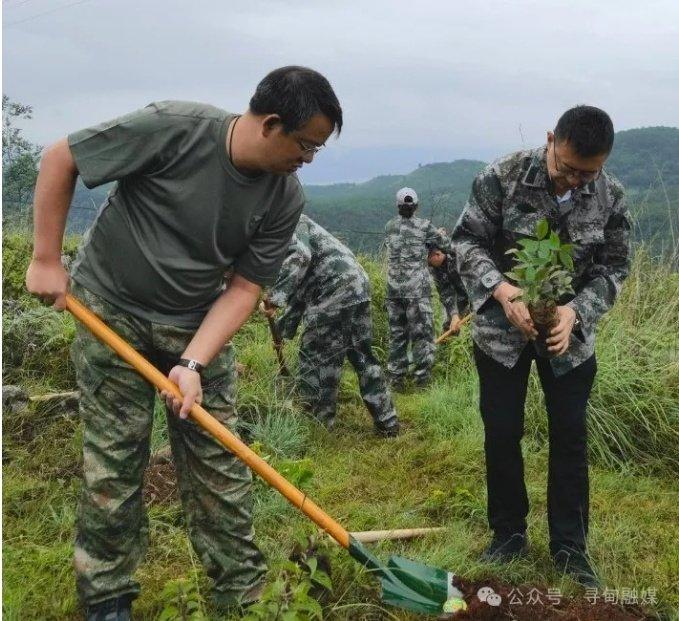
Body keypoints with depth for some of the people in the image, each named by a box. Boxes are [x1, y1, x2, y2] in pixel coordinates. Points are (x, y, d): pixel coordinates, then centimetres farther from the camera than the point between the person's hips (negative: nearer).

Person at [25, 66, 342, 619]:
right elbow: (60, 160, -15)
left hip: (199, 324, 3)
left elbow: (245, 287, -9)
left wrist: (193, 364, -21)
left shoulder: (286, 198, -12)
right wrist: (46, 260, -13)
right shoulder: (174, 129, -25)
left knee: (218, 460, 3)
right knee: (113, 462, 1)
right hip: (112, 310, -3)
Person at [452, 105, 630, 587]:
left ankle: (570, 544, 21)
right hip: (502, 329, -1)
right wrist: (501, 288, -29)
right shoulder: (502, 178, -17)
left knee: (570, 436, 6)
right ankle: (508, 533, 24)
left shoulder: (611, 197, -10)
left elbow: (614, 267, -5)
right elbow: (467, 240, -12)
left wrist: (576, 309, -23)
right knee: (502, 433, 5)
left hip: (570, 331, 2)